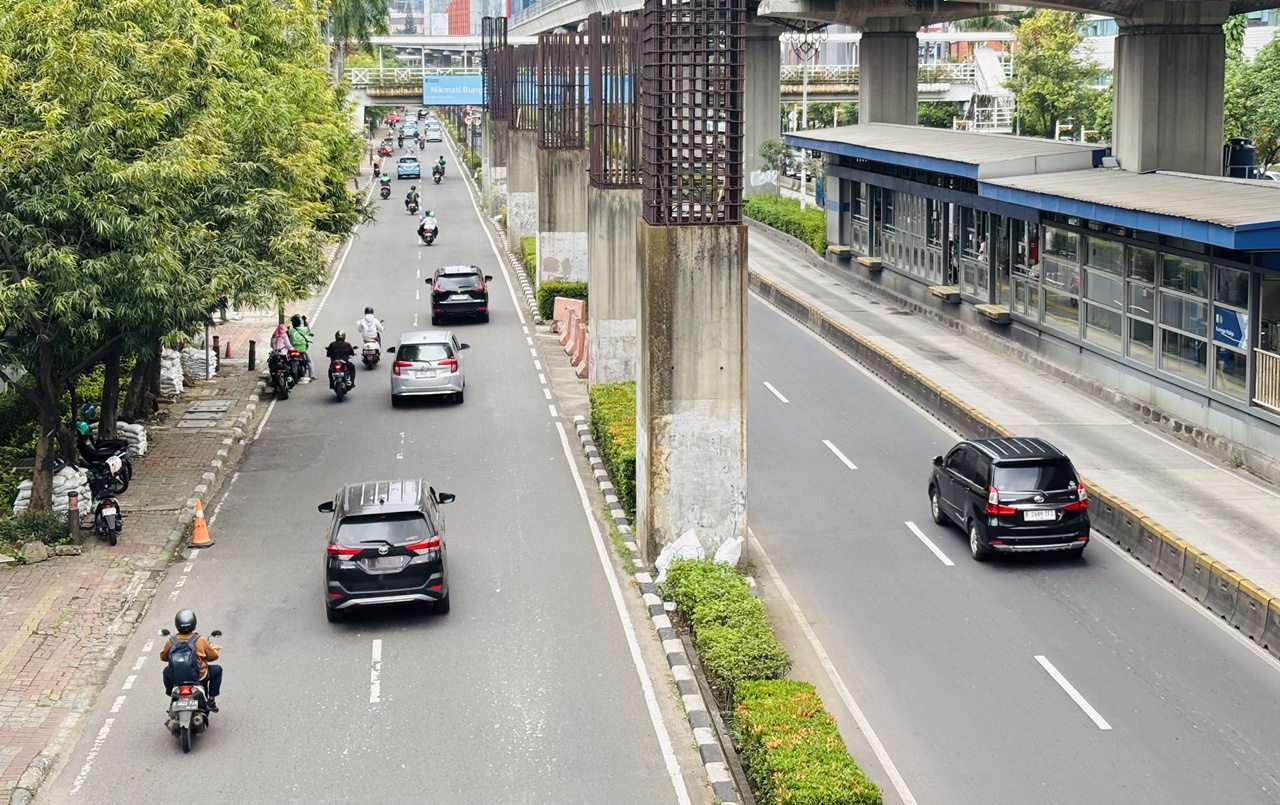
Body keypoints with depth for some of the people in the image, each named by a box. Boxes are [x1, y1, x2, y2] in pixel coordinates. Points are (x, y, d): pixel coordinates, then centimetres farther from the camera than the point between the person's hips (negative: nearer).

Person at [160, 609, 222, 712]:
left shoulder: (170, 641, -7)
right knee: (217, 670, 23)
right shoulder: (200, 640, -13)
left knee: (166, 671, 35)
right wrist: (214, 648, 20)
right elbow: (213, 656, -2)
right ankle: (211, 700, 19)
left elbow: (163, 657, 9)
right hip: (199, 676, -3)